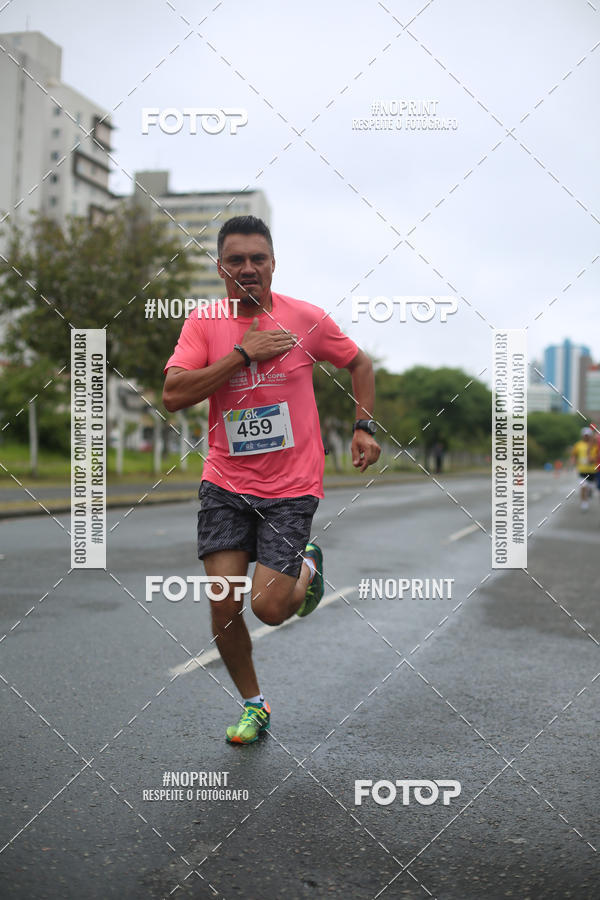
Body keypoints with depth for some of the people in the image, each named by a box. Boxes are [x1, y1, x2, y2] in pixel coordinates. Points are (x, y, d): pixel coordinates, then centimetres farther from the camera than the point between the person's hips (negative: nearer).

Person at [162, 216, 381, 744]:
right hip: (225, 483, 2)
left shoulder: (305, 318, -3)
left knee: (269, 608, -9)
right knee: (224, 605, -3)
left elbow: (360, 363, 13)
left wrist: (364, 427, 2)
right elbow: (174, 395, -16)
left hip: (291, 487, -1)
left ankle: (308, 568, 27)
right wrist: (243, 353, -19)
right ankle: (253, 705, 21)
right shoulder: (204, 323, -2)